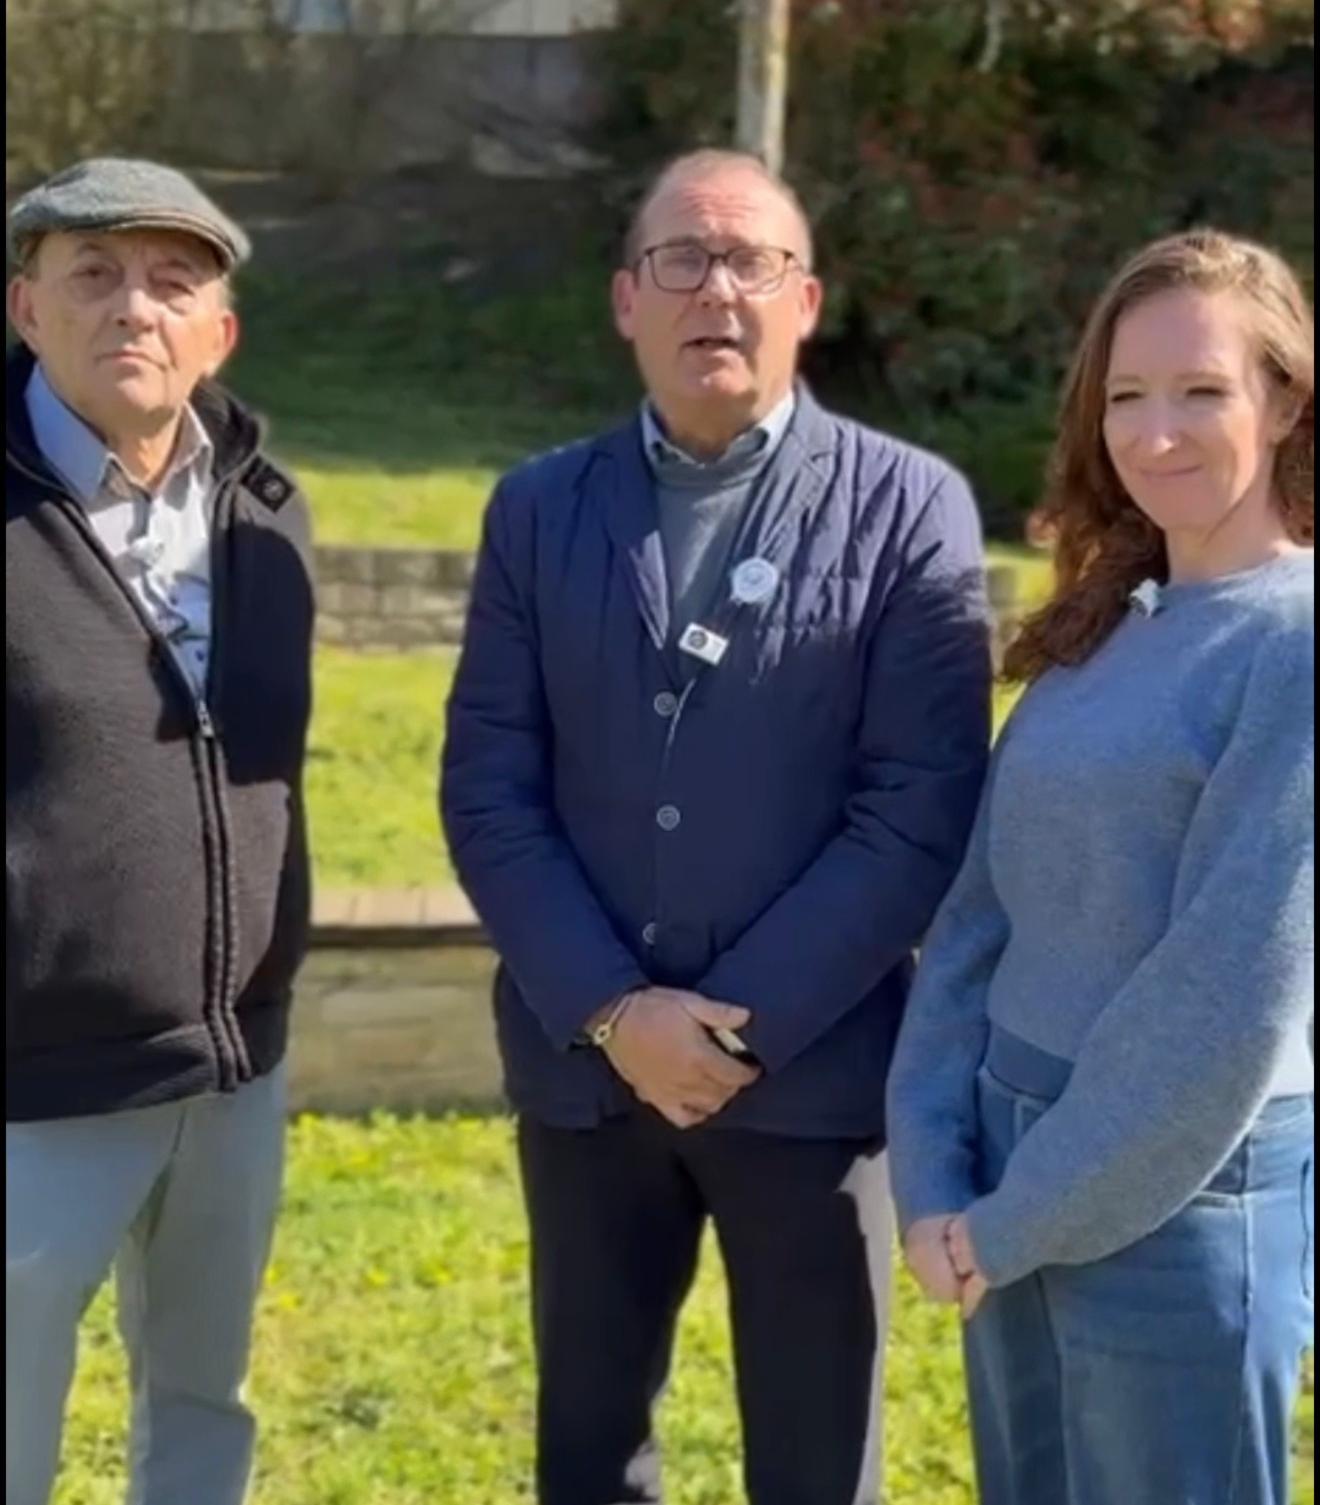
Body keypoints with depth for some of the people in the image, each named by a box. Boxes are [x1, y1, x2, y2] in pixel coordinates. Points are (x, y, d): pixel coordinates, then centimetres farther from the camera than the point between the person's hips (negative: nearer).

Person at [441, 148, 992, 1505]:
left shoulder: (909, 509, -4)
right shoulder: (539, 510, 5)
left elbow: (920, 810, -10)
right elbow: (488, 788, 0)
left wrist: (746, 1025, -14)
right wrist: (611, 1010, -12)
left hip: (812, 1070, -2)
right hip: (582, 1063, 3)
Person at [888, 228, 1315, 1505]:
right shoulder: (1101, 627, 8)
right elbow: (981, 910, 6)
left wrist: (1019, 1216, -12)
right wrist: (933, 1174, -4)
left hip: (1179, 1197, -7)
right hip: (1020, 1176, 7)